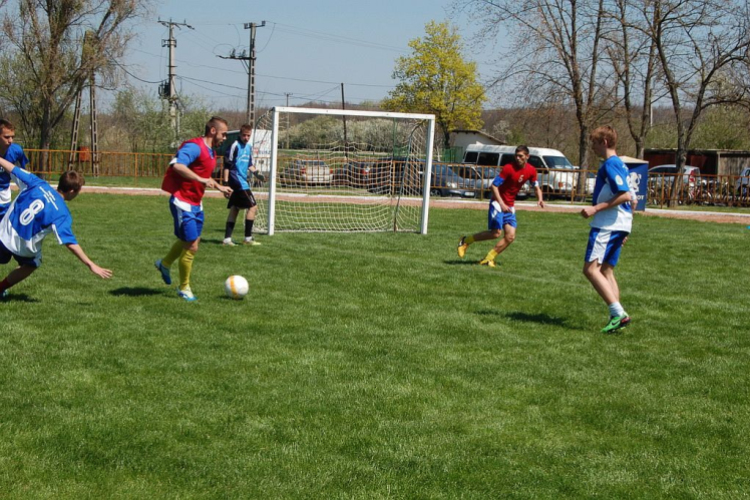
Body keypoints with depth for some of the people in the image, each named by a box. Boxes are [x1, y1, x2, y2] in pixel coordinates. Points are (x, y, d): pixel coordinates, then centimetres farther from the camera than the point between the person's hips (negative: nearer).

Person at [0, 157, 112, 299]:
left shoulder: (37, 184, -11)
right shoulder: (62, 214, -21)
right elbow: (70, 243, -24)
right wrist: (91, 265, -21)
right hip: (24, 248, -2)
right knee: (31, 265, 30)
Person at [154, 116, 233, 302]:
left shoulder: (210, 151, 13)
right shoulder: (195, 147, -19)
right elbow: (177, 165, -35)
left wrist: (219, 187, 25)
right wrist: (201, 180, -36)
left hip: (196, 203, 10)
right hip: (183, 202, -10)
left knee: (190, 240, 23)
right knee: (191, 246, -6)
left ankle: (165, 264, 46)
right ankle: (184, 288, 10)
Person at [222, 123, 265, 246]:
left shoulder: (249, 146, 12)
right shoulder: (235, 146, -13)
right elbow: (227, 165, -14)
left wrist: (256, 173, 5)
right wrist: (226, 182, -18)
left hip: (242, 181, 8)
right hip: (237, 180, -8)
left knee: (234, 209, 9)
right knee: (253, 207, -6)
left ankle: (227, 238, 12)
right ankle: (248, 238, 0)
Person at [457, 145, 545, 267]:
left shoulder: (531, 171, -1)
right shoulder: (509, 168, -18)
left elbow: (536, 187, 13)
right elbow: (494, 185, -18)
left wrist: (540, 199, -8)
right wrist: (501, 203, -27)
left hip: (510, 206, 6)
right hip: (498, 203, -6)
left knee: (510, 236, -5)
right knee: (496, 233, -15)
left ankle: (488, 259, 5)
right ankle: (465, 241, 4)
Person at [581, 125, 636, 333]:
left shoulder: (609, 164, -12)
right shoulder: (620, 164, 19)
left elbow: (624, 195, -22)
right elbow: (630, 198, 22)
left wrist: (596, 208, -20)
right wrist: (626, 230, 26)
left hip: (606, 226, -10)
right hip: (620, 226, 10)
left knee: (591, 268, -13)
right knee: (606, 271, 12)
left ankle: (619, 313, -19)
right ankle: (617, 317, 6)